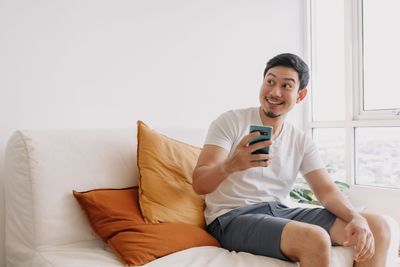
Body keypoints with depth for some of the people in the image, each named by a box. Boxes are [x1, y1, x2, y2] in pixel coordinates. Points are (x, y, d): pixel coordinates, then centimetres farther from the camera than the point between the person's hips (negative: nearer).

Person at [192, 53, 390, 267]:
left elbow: (326, 189, 4)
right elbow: (199, 184, -13)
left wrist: (356, 218, -18)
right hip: (232, 217, -5)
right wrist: (230, 165, -36)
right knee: (315, 239, -32)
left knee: (376, 226, -7)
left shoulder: (301, 141, 10)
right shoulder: (231, 121, -6)